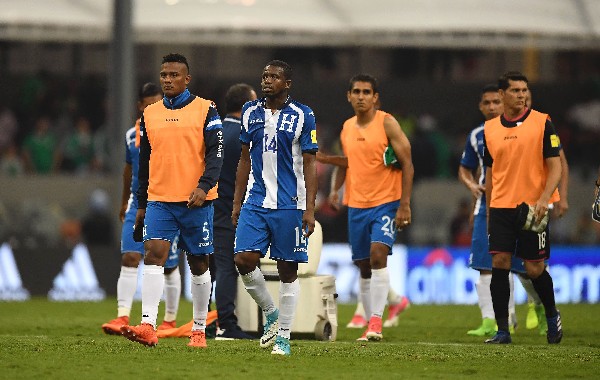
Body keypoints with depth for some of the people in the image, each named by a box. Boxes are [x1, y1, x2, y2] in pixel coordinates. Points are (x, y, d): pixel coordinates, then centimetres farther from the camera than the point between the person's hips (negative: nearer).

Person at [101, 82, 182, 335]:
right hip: (138, 207, 3)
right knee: (129, 259, -12)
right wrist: (124, 203, 30)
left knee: (170, 267, 7)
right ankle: (122, 317, -18)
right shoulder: (131, 135, 8)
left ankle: (170, 320, 22)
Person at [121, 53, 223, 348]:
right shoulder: (150, 114, 12)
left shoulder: (205, 110, 0)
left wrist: (204, 186, -21)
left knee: (198, 264, 6)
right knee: (153, 254, -15)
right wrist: (141, 205, 17)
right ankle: (148, 327, -23)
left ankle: (199, 330, 17)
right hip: (159, 200, 2)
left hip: (196, 202, -2)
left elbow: (215, 153, -6)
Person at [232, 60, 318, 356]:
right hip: (256, 202, 4)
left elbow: (309, 165, -3)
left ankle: (283, 336, 8)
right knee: (244, 259, -11)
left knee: (287, 270, 0)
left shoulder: (302, 116, -3)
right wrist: (237, 202, 12)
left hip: (290, 205, -4)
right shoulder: (251, 112, 9)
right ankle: (270, 313, 12)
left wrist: (309, 209, -10)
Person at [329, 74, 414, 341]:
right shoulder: (347, 128, 10)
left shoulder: (387, 123, -7)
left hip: (386, 203, -6)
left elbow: (407, 164, -9)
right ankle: (370, 325, 15)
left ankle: (376, 320, -24)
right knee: (364, 267, 8)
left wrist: (405, 205, -15)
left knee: (378, 254, -22)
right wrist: (336, 189, 9)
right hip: (356, 206, 6)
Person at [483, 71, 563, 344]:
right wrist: (488, 213, 16)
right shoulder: (490, 130, 9)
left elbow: (554, 167, -5)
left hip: (533, 209, -3)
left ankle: (552, 316, 26)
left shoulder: (542, 123, -3)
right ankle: (502, 330, -2)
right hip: (501, 207, 3)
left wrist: (544, 199, -20)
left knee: (535, 269, 0)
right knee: (499, 264, -6)